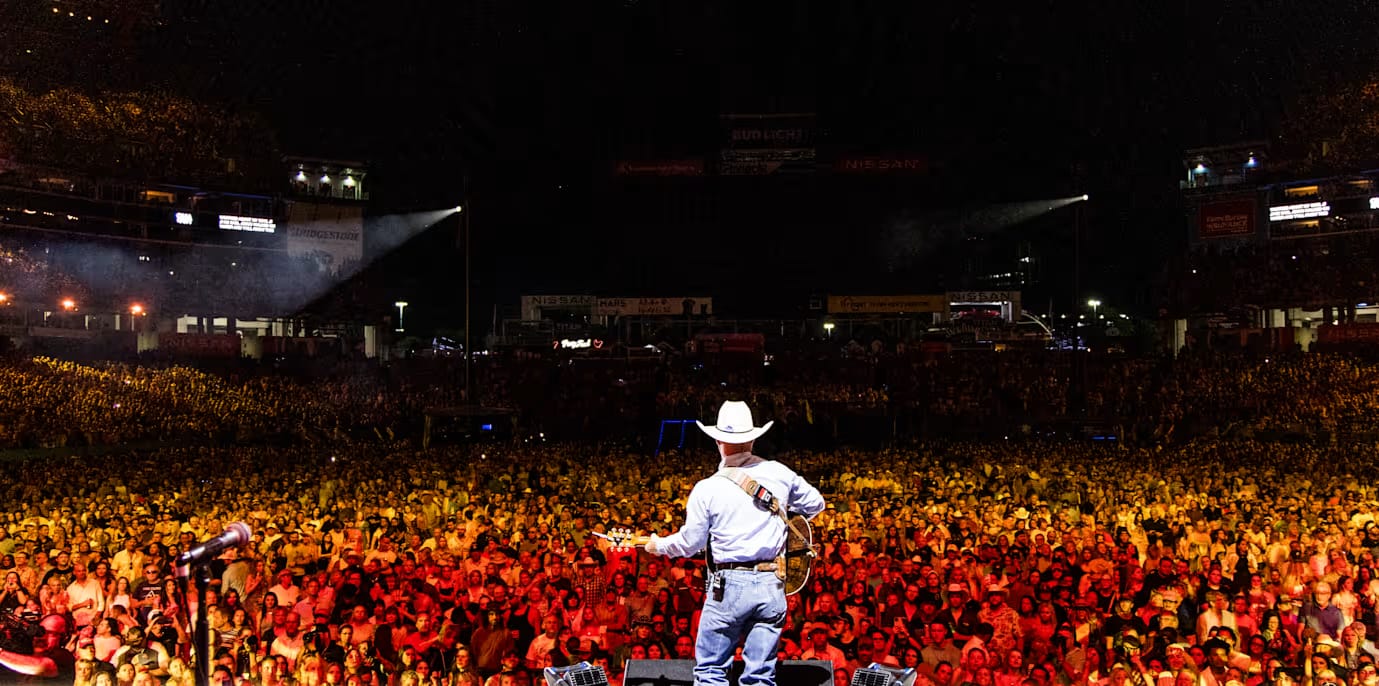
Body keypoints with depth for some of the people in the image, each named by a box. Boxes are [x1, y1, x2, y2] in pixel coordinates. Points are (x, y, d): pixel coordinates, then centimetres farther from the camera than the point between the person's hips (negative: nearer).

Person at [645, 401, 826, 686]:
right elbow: (815, 504, 15)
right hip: (772, 585, 3)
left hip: (729, 586, -3)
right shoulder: (779, 473, 2)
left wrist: (659, 546, 19)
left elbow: (690, 543, 0)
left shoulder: (707, 488, -6)